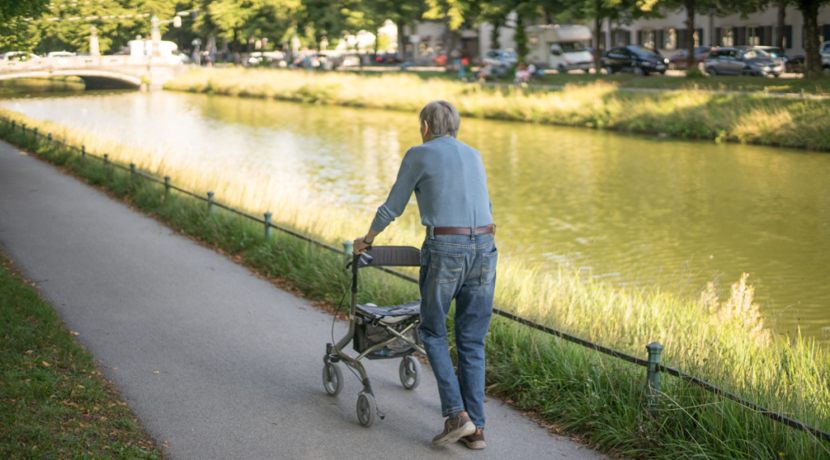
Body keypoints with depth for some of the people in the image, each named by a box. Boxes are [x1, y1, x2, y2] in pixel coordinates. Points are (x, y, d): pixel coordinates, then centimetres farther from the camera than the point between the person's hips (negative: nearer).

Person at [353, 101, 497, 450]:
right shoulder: (473, 155, 20)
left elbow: (392, 207, 8)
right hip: (483, 248, 5)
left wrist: (367, 238, 25)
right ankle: (475, 428, 8)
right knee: (472, 341, 10)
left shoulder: (419, 155, 3)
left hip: (443, 250, -5)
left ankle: (456, 414, -2)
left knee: (433, 332, 11)